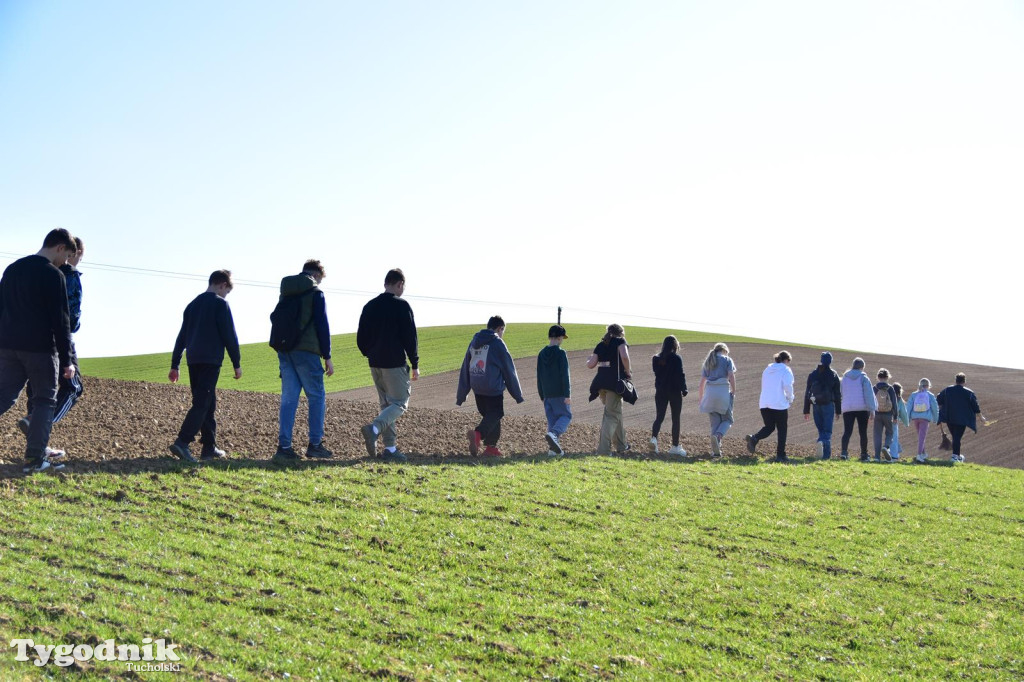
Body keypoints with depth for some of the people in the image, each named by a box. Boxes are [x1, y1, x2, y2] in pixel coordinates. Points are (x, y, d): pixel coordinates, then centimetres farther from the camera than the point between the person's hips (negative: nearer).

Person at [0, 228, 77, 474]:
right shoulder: (53, 275, -9)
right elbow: (60, 320, -11)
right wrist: (67, 360, -8)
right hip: (40, 348, -6)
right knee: (45, 400, 4)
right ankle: (34, 458, -1)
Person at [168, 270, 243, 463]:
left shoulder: (192, 304, 18)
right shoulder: (220, 303, -3)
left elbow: (181, 337, 19)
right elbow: (229, 336, -6)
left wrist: (175, 365, 20)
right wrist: (237, 363, 0)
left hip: (193, 360, 7)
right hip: (211, 360, -7)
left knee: (208, 404, 13)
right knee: (202, 404, -11)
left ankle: (209, 447, 14)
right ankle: (182, 443, -24)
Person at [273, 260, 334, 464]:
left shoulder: (286, 293, 17)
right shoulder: (316, 293, -3)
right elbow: (322, 326, -8)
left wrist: (283, 347, 17)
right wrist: (327, 357, -5)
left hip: (284, 351, 6)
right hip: (306, 351, -6)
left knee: (288, 398, 4)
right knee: (316, 397, 6)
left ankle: (284, 447, -3)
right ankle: (315, 444, 6)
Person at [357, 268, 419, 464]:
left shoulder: (369, 306, 9)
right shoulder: (401, 306, -9)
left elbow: (361, 339, 11)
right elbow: (410, 338, -10)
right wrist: (415, 364, -4)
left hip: (375, 365, 7)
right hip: (395, 364, -6)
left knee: (386, 405, 13)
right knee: (400, 404, -1)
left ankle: (390, 448, 8)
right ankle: (373, 429, -24)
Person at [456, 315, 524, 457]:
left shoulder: (474, 343, 14)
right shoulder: (497, 343, -5)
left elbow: (465, 370, 16)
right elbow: (509, 370, -3)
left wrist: (461, 395, 19)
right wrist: (518, 395, 3)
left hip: (477, 389, 6)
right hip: (493, 388, -6)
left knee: (489, 415, 16)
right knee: (495, 415, -4)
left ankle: (490, 447, 10)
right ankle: (478, 434, -29)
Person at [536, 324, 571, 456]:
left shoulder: (541, 354, 9)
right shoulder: (561, 353, -10)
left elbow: (539, 377, 13)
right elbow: (565, 375, -13)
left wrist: (542, 395, 19)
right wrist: (567, 394, -13)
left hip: (547, 394, 6)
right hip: (560, 393, -6)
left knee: (552, 419, 10)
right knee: (566, 415, 3)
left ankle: (554, 447, 4)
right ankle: (553, 434, -23)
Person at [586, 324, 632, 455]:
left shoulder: (601, 345, 16)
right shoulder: (620, 341, 1)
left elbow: (590, 365, 9)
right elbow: (624, 357, -18)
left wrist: (589, 359, 31)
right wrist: (627, 372, -3)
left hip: (600, 382, 6)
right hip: (615, 382, -6)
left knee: (615, 412, 21)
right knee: (612, 415, -5)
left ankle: (621, 446, 30)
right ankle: (603, 449, -15)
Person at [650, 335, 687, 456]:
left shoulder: (656, 359, 2)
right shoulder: (677, 358, -11)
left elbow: (656, 372, 10)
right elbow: (680, 375, -12)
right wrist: (684, 390, -4)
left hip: (660, 391, 3)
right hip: (675, 391, -3)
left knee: (659, 417, 7)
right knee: (675, 419, 7)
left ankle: (654, 437, -19)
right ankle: (675, 446, 11)